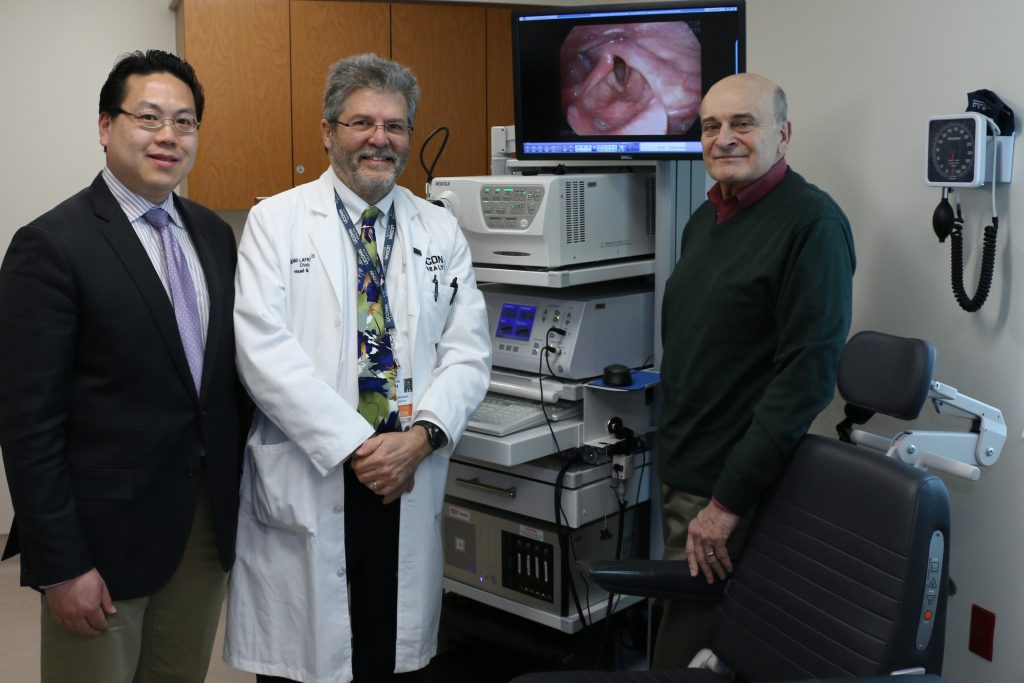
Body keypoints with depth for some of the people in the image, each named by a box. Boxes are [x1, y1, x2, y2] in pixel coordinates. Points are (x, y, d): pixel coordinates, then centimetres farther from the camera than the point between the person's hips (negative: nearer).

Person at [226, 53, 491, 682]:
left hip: (410, 483, 3)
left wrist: (421, 434, -13)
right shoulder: (276, 222, 0)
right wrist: (356, 446, -16)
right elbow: (264, 348, -11)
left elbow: (468, 351, 4)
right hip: (303, 482, -3)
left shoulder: (441, 232, 10)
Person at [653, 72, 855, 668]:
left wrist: (729, 500, -20)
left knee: (684, 652, -2)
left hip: (732, 486, -8)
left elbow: (808, 372, -20)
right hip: (680, 474, 8)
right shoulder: (704, 220, 11)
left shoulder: (812, 223, -14)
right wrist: (672, 451, 13)